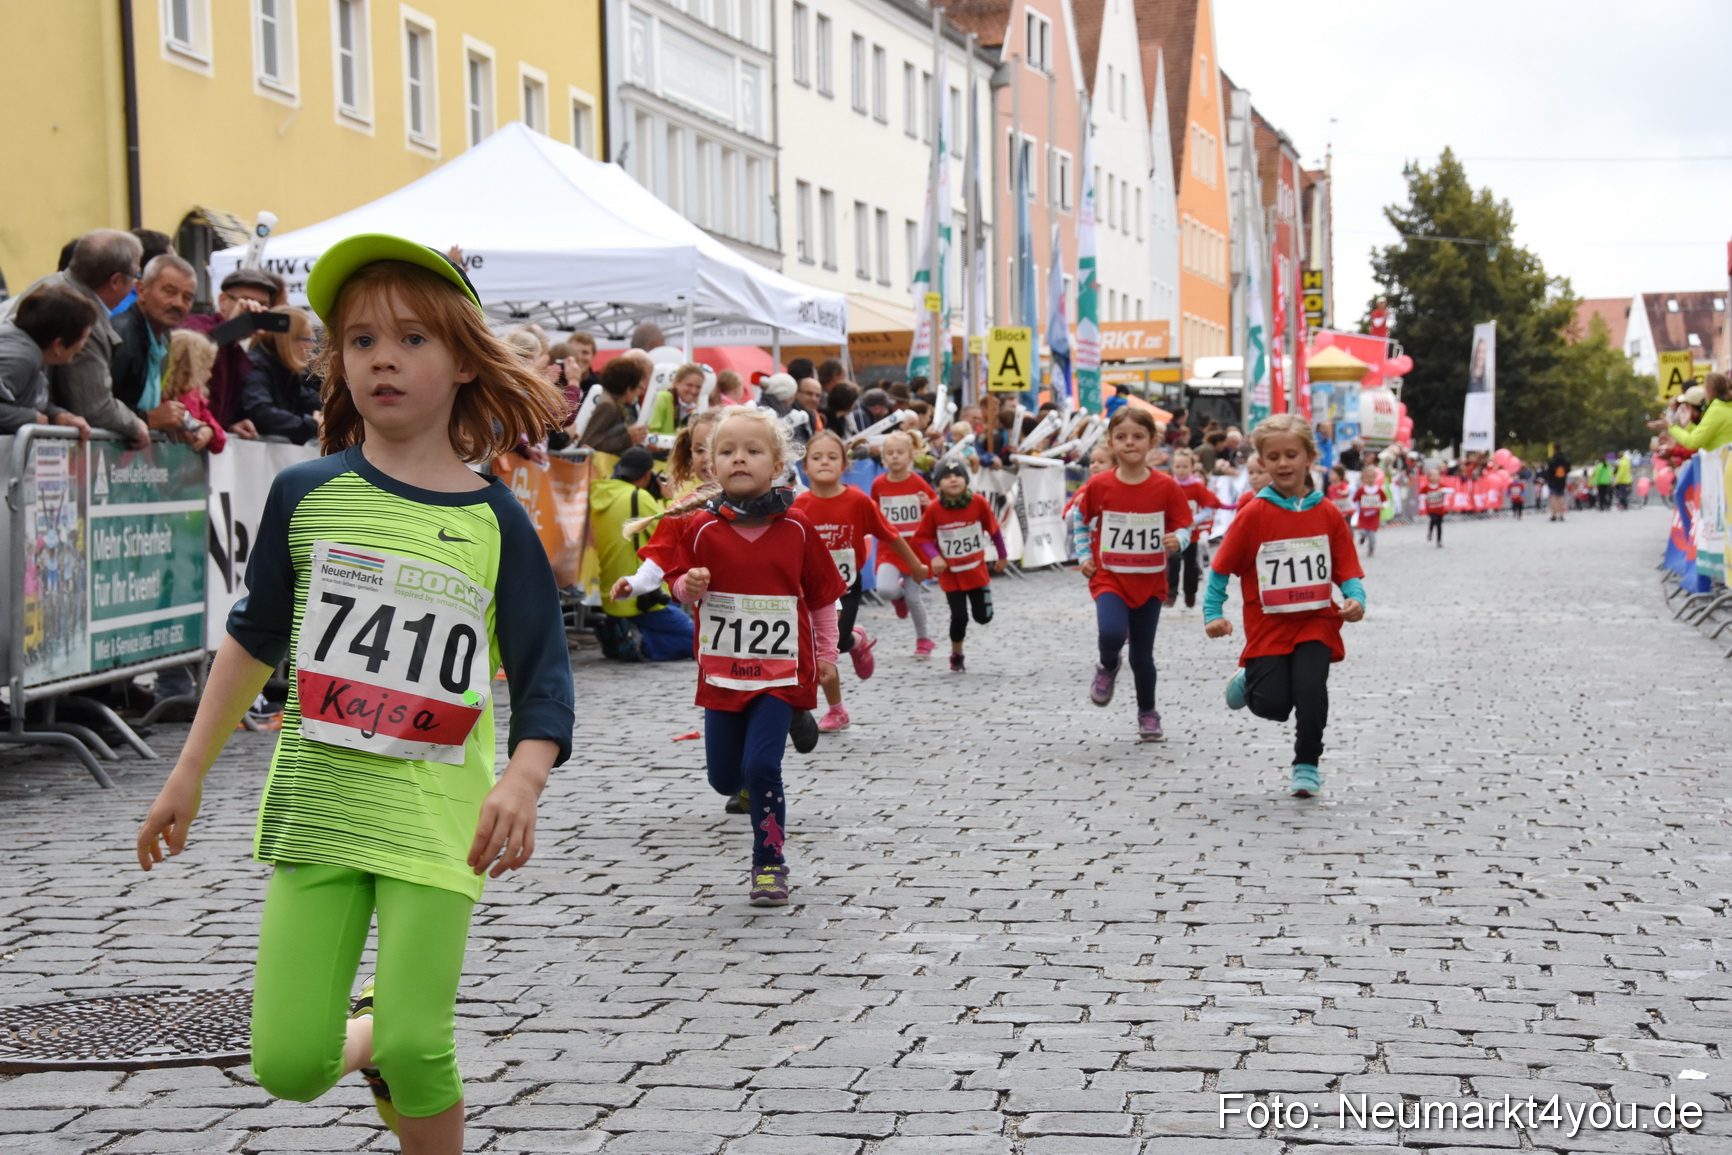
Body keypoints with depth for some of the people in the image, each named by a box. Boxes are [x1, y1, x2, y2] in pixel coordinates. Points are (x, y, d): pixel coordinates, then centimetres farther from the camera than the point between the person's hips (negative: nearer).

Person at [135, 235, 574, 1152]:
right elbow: (255, 639, 14)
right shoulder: (306, 494, 2)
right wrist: (188, 773, 16)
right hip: (315, 802, 2)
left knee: (416, 1052, -8)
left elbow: (542, 676, -4)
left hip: (436, 818, -2)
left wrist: (522, 781, -22)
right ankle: (366, 1032, 30)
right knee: (287, 1066, -3)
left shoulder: (495, 520, -2)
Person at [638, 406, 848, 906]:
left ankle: (770, 864, 1)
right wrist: (689, 585, -16)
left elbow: (823, 592, 8)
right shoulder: (700, 527, -3)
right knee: (723, 778, 8)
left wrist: (826, 650, 8)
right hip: (722, 670, 2)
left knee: (761, 766, -15)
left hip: (781, 671, -2)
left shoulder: (795, 528, -3)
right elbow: (680, 585, 7)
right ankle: (752, 788, 45)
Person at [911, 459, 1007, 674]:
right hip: (951, 575, -1)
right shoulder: (934, 509, -15)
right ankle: (956, 656, 20)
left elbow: (993, 529, 0)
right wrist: (934, 557, -23)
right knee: (959, 617, -6)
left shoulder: (978, 503, -13)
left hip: (977, 571, 1)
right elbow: (922, 537, -6)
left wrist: (1002, 556, 10)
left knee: (983, 616, 6)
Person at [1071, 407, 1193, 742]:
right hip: (1109, 578, -1)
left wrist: (1177, 541, -21)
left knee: (1143, 655, 8)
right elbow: (1080, 520, 10)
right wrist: (1084, 557, 1)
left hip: (1150, 582, 1)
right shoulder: (1098, 486, -6)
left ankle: (1148, 714, 32)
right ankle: (1107, 668, 9)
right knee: (1112, 634, -27)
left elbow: (1183, 527, 1)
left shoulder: (1167, 488, -7)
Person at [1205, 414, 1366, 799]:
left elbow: (1347, 571, 4)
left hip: (1316, 623, 1)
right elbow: (1222, 568, 0)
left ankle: (1307, 764, 5)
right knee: (1273, 705, -10)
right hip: (1268, 626, -1)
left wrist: (1356, 600, -16)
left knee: (1311, 689, -19)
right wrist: (1213, 614, -9)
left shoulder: (1328, 515, 2)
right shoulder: (1254, 514, -4)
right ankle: (1249, 681, 28)